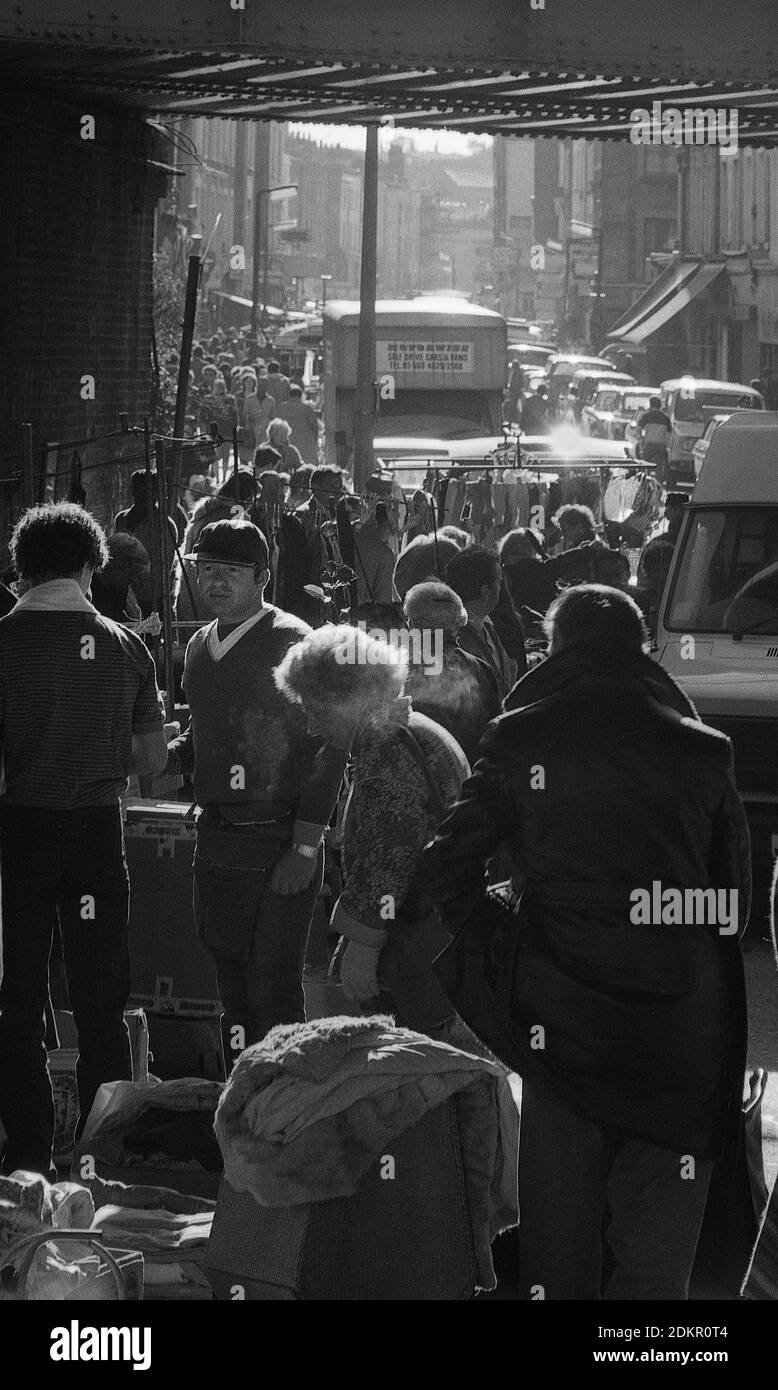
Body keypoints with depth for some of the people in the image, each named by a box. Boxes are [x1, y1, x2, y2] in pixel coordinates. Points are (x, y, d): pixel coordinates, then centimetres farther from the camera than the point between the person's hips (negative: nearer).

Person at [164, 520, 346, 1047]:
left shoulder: (293, 643, -10)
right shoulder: (200, 646, 12)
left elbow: (328, 748, -12)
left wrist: (305, 849, -15)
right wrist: (174, 755, 3)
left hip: (278, 845, -7)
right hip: (216, 840, 7)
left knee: (274, 993, -7)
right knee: (233, 989, 11)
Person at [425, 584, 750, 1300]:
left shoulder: (521, 739, -2)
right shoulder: (703, 750, 0)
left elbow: (451, 864, -2)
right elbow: (737, 893, 2)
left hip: (563, 1023, 0)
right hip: (681, 1039, 0)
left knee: (560, 1244, 12)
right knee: (657, 1252, 7)